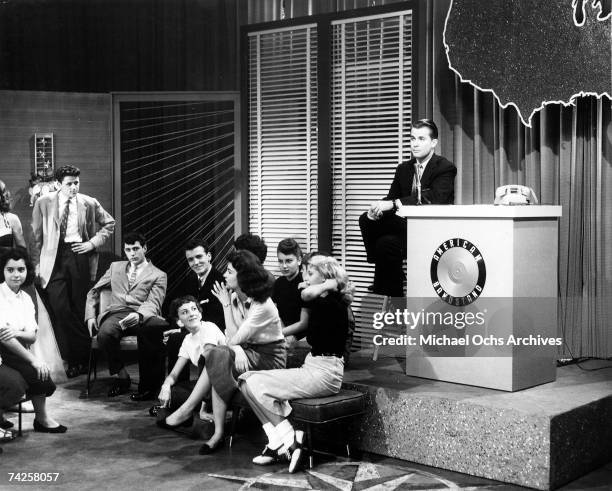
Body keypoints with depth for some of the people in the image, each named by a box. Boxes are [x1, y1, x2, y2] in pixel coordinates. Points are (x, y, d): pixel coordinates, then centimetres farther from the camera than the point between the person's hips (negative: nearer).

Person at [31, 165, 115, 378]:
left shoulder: (89, 203, 7)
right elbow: (37, 236, 6)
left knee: (80, 308, 3)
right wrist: (36, 265, -2)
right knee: (60, 308, -9)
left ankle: (82, 358, 12)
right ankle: (72, 359, -1)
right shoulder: (43, 203, 5)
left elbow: (109, 223, 19)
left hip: (79, 256, 1)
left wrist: (93, 243, 4)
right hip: (54, 258, 0)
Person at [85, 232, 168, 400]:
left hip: (143, 315, -2)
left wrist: (138, 316, -24)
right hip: (116, 314, 2)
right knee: (105, 334, -35)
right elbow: (94, 291, 31)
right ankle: (122, 376, -10)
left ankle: (148, 385, -25)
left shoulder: (158, 275, 15)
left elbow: (153, 304, -1)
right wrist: (90, 316, 14)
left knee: (156, 326, -39)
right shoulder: (115, 267, 27)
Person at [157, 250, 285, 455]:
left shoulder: (263, 306, -19)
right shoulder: (235, 297, 4)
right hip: (246, 351, 7)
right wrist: (237, 350, -24)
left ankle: (185, 411, -16)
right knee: (217, 356, -20)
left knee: (217, 357, -25)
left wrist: (226, 305, -14)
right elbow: (232, 339, 0)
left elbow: (234, 340, -19)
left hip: (268, 358, -7)